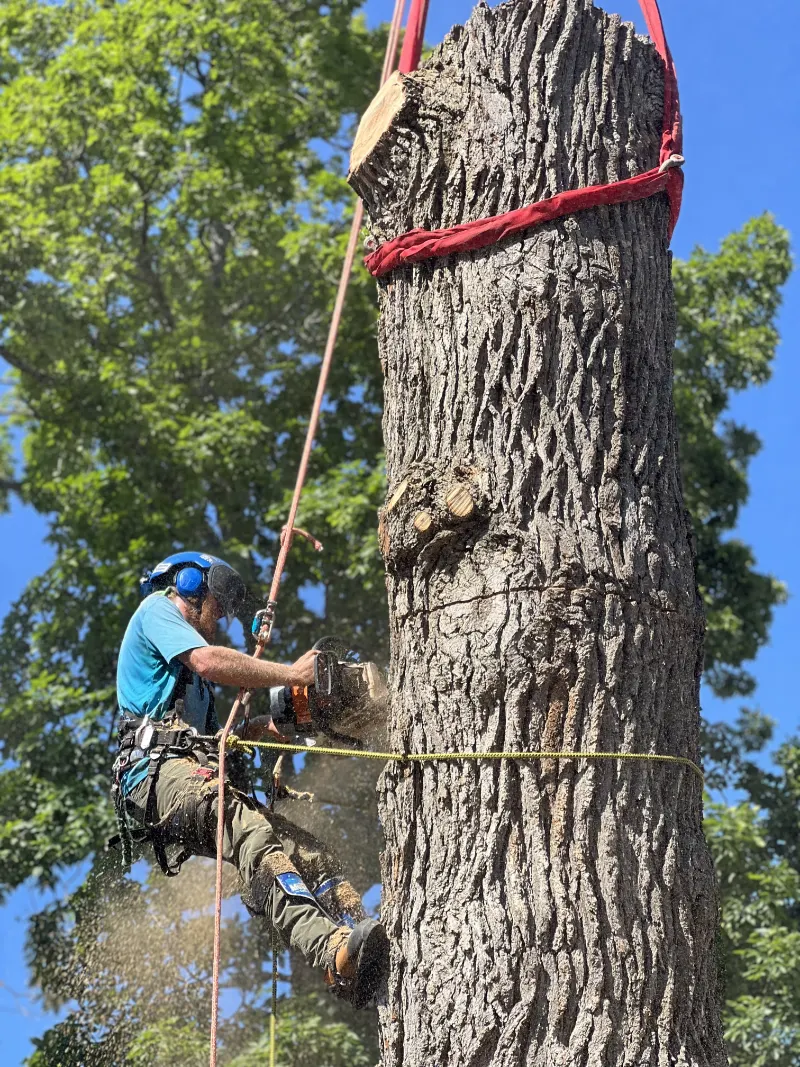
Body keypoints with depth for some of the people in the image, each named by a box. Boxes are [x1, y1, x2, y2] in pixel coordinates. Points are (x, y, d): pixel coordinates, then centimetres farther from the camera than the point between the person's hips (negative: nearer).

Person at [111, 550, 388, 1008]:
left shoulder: (185, 668, 39)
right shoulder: (157, 609, 11)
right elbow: (209, 662, -9)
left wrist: (264, 727, 16)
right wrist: (291, 673, -5)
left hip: (196, 775, 10)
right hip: (159, 772, -9)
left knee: (310, 851, -11)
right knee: (252, 832, -36)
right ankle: (333, 951, -58)